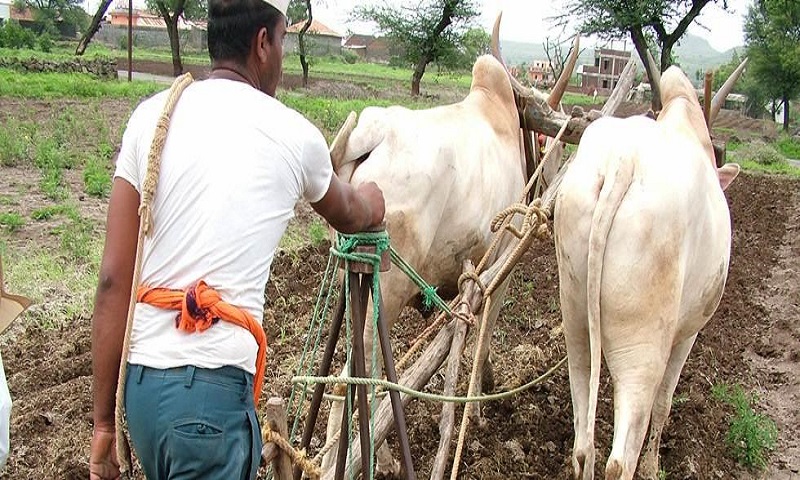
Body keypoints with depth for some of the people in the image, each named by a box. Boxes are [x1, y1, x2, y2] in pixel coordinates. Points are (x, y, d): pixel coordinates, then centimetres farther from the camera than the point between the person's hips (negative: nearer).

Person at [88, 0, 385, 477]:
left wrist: (104, 420, 7)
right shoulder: (294, 134, -1)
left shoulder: (151, 116, 3)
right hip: (211, 388, -4)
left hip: (139, 381, 5)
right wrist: (371, 201, 47)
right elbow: (348, 216, 22)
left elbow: (113, 281, 0)